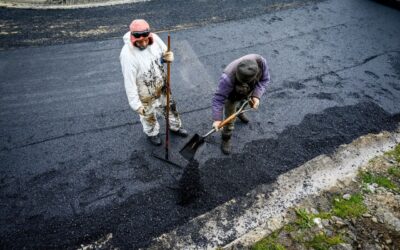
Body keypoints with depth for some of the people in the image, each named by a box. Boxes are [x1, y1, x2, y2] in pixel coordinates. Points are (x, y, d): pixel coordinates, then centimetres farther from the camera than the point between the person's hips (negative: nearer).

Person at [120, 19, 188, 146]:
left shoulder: (154, 38, -17)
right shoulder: (128, 54, -33)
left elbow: (164, 52, 3)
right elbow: (129, 82, -26)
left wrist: (168, 57, -22)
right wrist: (135, 104, -21)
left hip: (161, 85, 5)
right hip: (145, 94, -5)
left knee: (170, 106, 26)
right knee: (148, 115, 22)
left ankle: (175, 126, 57)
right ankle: (152, 133, 54)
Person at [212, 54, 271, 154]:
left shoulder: (260, 61, -36)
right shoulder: (228, 77, -47)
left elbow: (264, 79, -19)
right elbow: (219, 98, -38)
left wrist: (256, 96, -33)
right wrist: (217, 119, -39)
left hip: (248, 92, 4)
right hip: (232, 96, -4)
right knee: (230, 120, 6)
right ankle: (226, 139, 34)